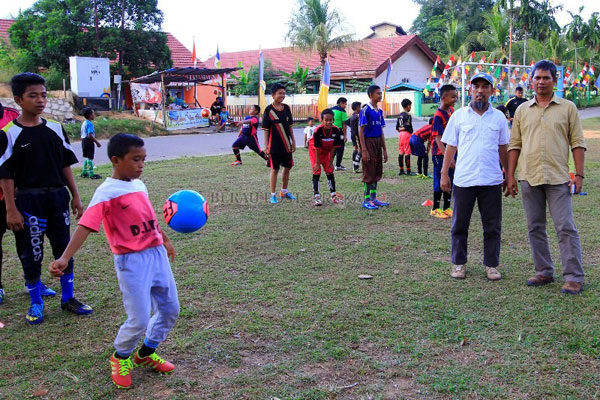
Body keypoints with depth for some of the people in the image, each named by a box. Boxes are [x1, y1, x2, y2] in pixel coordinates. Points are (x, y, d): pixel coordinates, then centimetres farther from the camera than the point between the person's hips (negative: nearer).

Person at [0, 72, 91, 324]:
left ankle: (68, 298, 24)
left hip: (58, 197, 4)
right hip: (28, 201, -4)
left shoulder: (56, 129, 5)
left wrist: (75, 196, 9)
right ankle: (36, 304, 21)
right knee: (31, 254, 5)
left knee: (65, 249, 9)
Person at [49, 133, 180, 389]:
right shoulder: (106, 193, -14)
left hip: (157, 255, 8)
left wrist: (165, 240, 37)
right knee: (139, 320, -5)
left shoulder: (139, 185, 9)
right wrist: (65, 258, -36)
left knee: (170, 309, 14)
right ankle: (120, 357, 26)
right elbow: (86, 226, -24)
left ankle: (147, 353, 37)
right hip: (132, 261, -8)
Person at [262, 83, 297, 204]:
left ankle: (284, 191, 29)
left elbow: (290, 125, 11)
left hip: (286, 144, 5)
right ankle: (273, 195, 9)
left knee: (287, 167, 12)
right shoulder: (268, 110, -10)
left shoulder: (286, 108, 4)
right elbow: (266, 129, -8)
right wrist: (266, 145, -12)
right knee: (274, 169, 0)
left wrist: (293, 140, 9)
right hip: (274, 145, -5)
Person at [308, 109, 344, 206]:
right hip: (314, 150, -3)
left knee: (330, 171, 4)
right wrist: (317, 163, -19)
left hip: (326, 151, 3)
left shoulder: (336, 131, -25)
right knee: (316, 172, -10)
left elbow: (333, 148, -16)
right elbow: (317, 148, -26)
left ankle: (333, 195, 12)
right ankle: (317, 196, -7)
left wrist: (331, 162, -11)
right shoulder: (318, 130, -34)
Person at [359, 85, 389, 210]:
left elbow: (381, 131, 16)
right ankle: (366, 200, 4)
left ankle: (373, 198, 19)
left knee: (377, 172, 10)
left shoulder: (379, 111, 12)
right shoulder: (365, 110, -11)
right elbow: (361, 131, -12)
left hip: (378, 142, 8)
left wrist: (384, 149, 14)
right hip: (369, 142, -8)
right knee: (369, 173, -4)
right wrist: (364, 150, -18)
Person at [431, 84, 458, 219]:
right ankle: (435, 209, 13)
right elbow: (438, 139, -23)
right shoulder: (438, 115, -19)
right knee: (440, 182, 1)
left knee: (450, 181, 12)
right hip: (440, 153, -7)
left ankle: (447, 208, 22)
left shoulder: (452, 110, 6)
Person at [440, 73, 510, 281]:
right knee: (459, 225, 7)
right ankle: (459, 263, 20)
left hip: (492, 180, 1)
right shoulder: (459, 116, 3)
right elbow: (450, 147, 5)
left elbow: (503, 149, 14)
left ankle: (491, 265, 19)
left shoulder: (499, 117, 8)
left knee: (493, 226, 7)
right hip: (463, 180, -1)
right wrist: (444, 174, 1)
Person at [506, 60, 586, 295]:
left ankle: (574, 277, 1)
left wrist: (579, 175, -5)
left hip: (558, 178, -3)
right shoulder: (522, 110, 11)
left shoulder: (567, 108, 4)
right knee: (535, 228, 9)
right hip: (529, 178, 3)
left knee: (566, 228, -5)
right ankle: (544, 272, 21)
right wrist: (510, 176, 6)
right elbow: (515, 145, 11)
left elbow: (578, 143, 2)